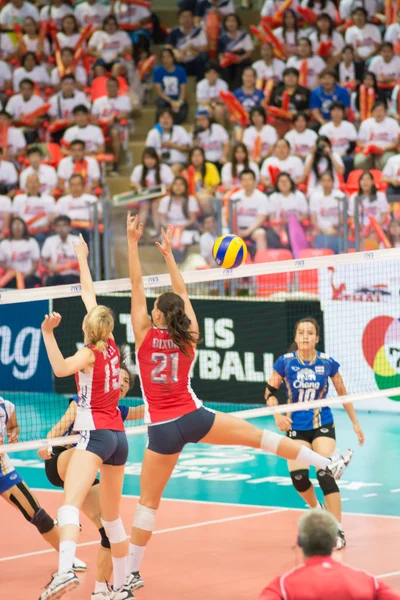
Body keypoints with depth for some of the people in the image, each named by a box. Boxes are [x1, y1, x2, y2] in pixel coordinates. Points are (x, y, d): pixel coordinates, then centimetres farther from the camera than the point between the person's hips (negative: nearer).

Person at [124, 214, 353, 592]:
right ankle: (327, 464, 11)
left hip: (162, 429, -2)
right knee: (257, 435, 14)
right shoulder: (188, 338, 3)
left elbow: (136, 286, -4)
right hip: (193, 417, 2)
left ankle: (131, 573, 2)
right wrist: (168, 255, 23)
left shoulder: (145, 336, -5)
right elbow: (182, 295, 16)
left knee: (148, 502, 2)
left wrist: (132, 242, -1)